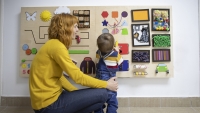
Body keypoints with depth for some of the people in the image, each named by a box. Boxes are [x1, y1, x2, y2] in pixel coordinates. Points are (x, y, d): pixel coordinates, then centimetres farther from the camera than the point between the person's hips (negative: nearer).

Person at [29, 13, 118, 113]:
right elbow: (78, 76, -18)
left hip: (50, 97, 10)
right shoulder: (56, 46, -18)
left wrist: (77, 92, 6)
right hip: (49, 103, -10)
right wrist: (106, 84, -8)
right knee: (102, 94, -11)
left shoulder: (53, 45, 12)